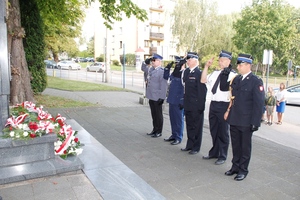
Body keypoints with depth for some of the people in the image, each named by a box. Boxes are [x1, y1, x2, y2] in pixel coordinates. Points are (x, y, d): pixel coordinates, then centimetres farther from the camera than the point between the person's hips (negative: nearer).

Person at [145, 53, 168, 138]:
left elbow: (164, 85, -18)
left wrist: (161, 97, -19)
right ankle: (155, 129, 30)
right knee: (153, 114, 16)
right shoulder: (151, 69, 11)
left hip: (157, 97, -7)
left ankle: (159, 132, 18)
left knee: (158, 115, 5)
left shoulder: (162, 71, -14)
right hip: (151, 96, 8)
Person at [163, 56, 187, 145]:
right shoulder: (174, 72, 11)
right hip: (172, 100, 8)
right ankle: (174, 135, 30)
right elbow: (166, 77, 25)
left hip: (178, 102, -8)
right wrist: (167, 68, 10)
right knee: (172, 118, 16)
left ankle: (178, 138, 15)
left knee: (179, 119, 3)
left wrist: (182, 102, -19)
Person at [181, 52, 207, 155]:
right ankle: (189, 145, 31)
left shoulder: (199, 73, -14)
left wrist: (201, 106, -16)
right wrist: (184, 102, 12)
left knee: (196, 127, 6)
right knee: (189, 126, 17)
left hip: (196, 106, -7)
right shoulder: (186, 71, 9)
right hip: (188, 105, 7)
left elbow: (202, 90, -16)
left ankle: (196, 147, 20)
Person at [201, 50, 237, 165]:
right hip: (213, 104, 7)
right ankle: (214, 152, 32)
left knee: (223, 132, 5)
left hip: (224, 105, -7)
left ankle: (222, 156, 20)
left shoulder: (232, 75, -11)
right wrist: (206, 67, 8)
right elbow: (204, 80, 13)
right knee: (213, 130, 16)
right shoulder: (215, 73, 12)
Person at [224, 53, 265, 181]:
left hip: (246, 122, -6)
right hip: (233, 120, 6)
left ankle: (243, 170, 23)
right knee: (235, 145, 15)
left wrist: (255, 122, -14)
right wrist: (228, 111, 6)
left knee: (245, 146, 9)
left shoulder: (256, 82, -10)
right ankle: (235, 166, 30)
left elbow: (259, 103, -12)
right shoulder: (236, 79, 10)